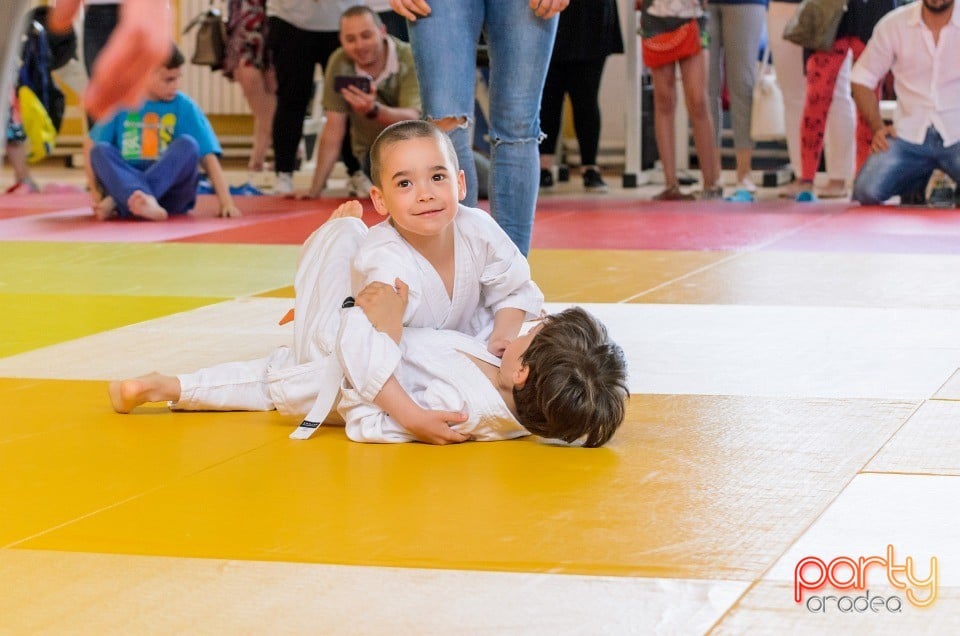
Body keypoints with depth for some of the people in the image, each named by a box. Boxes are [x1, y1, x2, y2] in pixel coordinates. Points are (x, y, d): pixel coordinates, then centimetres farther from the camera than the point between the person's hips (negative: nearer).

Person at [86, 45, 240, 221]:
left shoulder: (184, 106, 2)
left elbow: (208, 156, -5)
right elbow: (95, 152, 7)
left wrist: (226, 201, -16)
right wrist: (96, 195, -8)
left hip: (170, 187, -1)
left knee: (187, 144, -25)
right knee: (100, 150, -23)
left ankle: (117, 201, -34)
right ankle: (144, 200, -48)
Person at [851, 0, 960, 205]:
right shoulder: (893, 25, 2)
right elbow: (862, 78, 10)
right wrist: (877, 127, -3)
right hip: (909, 136, 2)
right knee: (866, 191, -22)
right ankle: (916, 180, 13)